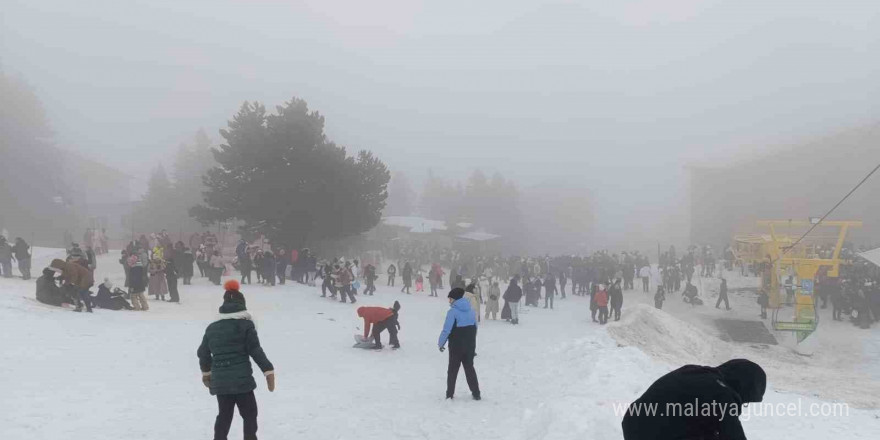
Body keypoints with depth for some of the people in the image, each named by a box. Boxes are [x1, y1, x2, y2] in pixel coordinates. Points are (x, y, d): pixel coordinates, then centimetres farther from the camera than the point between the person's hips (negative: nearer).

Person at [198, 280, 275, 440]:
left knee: (224, 415, 17)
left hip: (219, 381, 5)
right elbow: (256, 350, -11)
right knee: (249, 414, 8)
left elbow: (203, 352, 18)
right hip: (241, 379, -5)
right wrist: (268, 371, -6)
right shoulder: (245, 324, -6)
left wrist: (206, 371, 35)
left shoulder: (212, 327, 10)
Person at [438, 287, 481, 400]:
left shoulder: (453, 312, -15)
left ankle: (450, 394, 10)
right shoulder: (471, 311, 4)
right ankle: (476, 393, 14)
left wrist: (441, 343, -5)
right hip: (470, 346, 5)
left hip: (456, 346, -5)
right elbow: (475, 329, 10)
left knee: (452, 370, 7)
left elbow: (446, 330, -18)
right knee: (469, 368, 16)